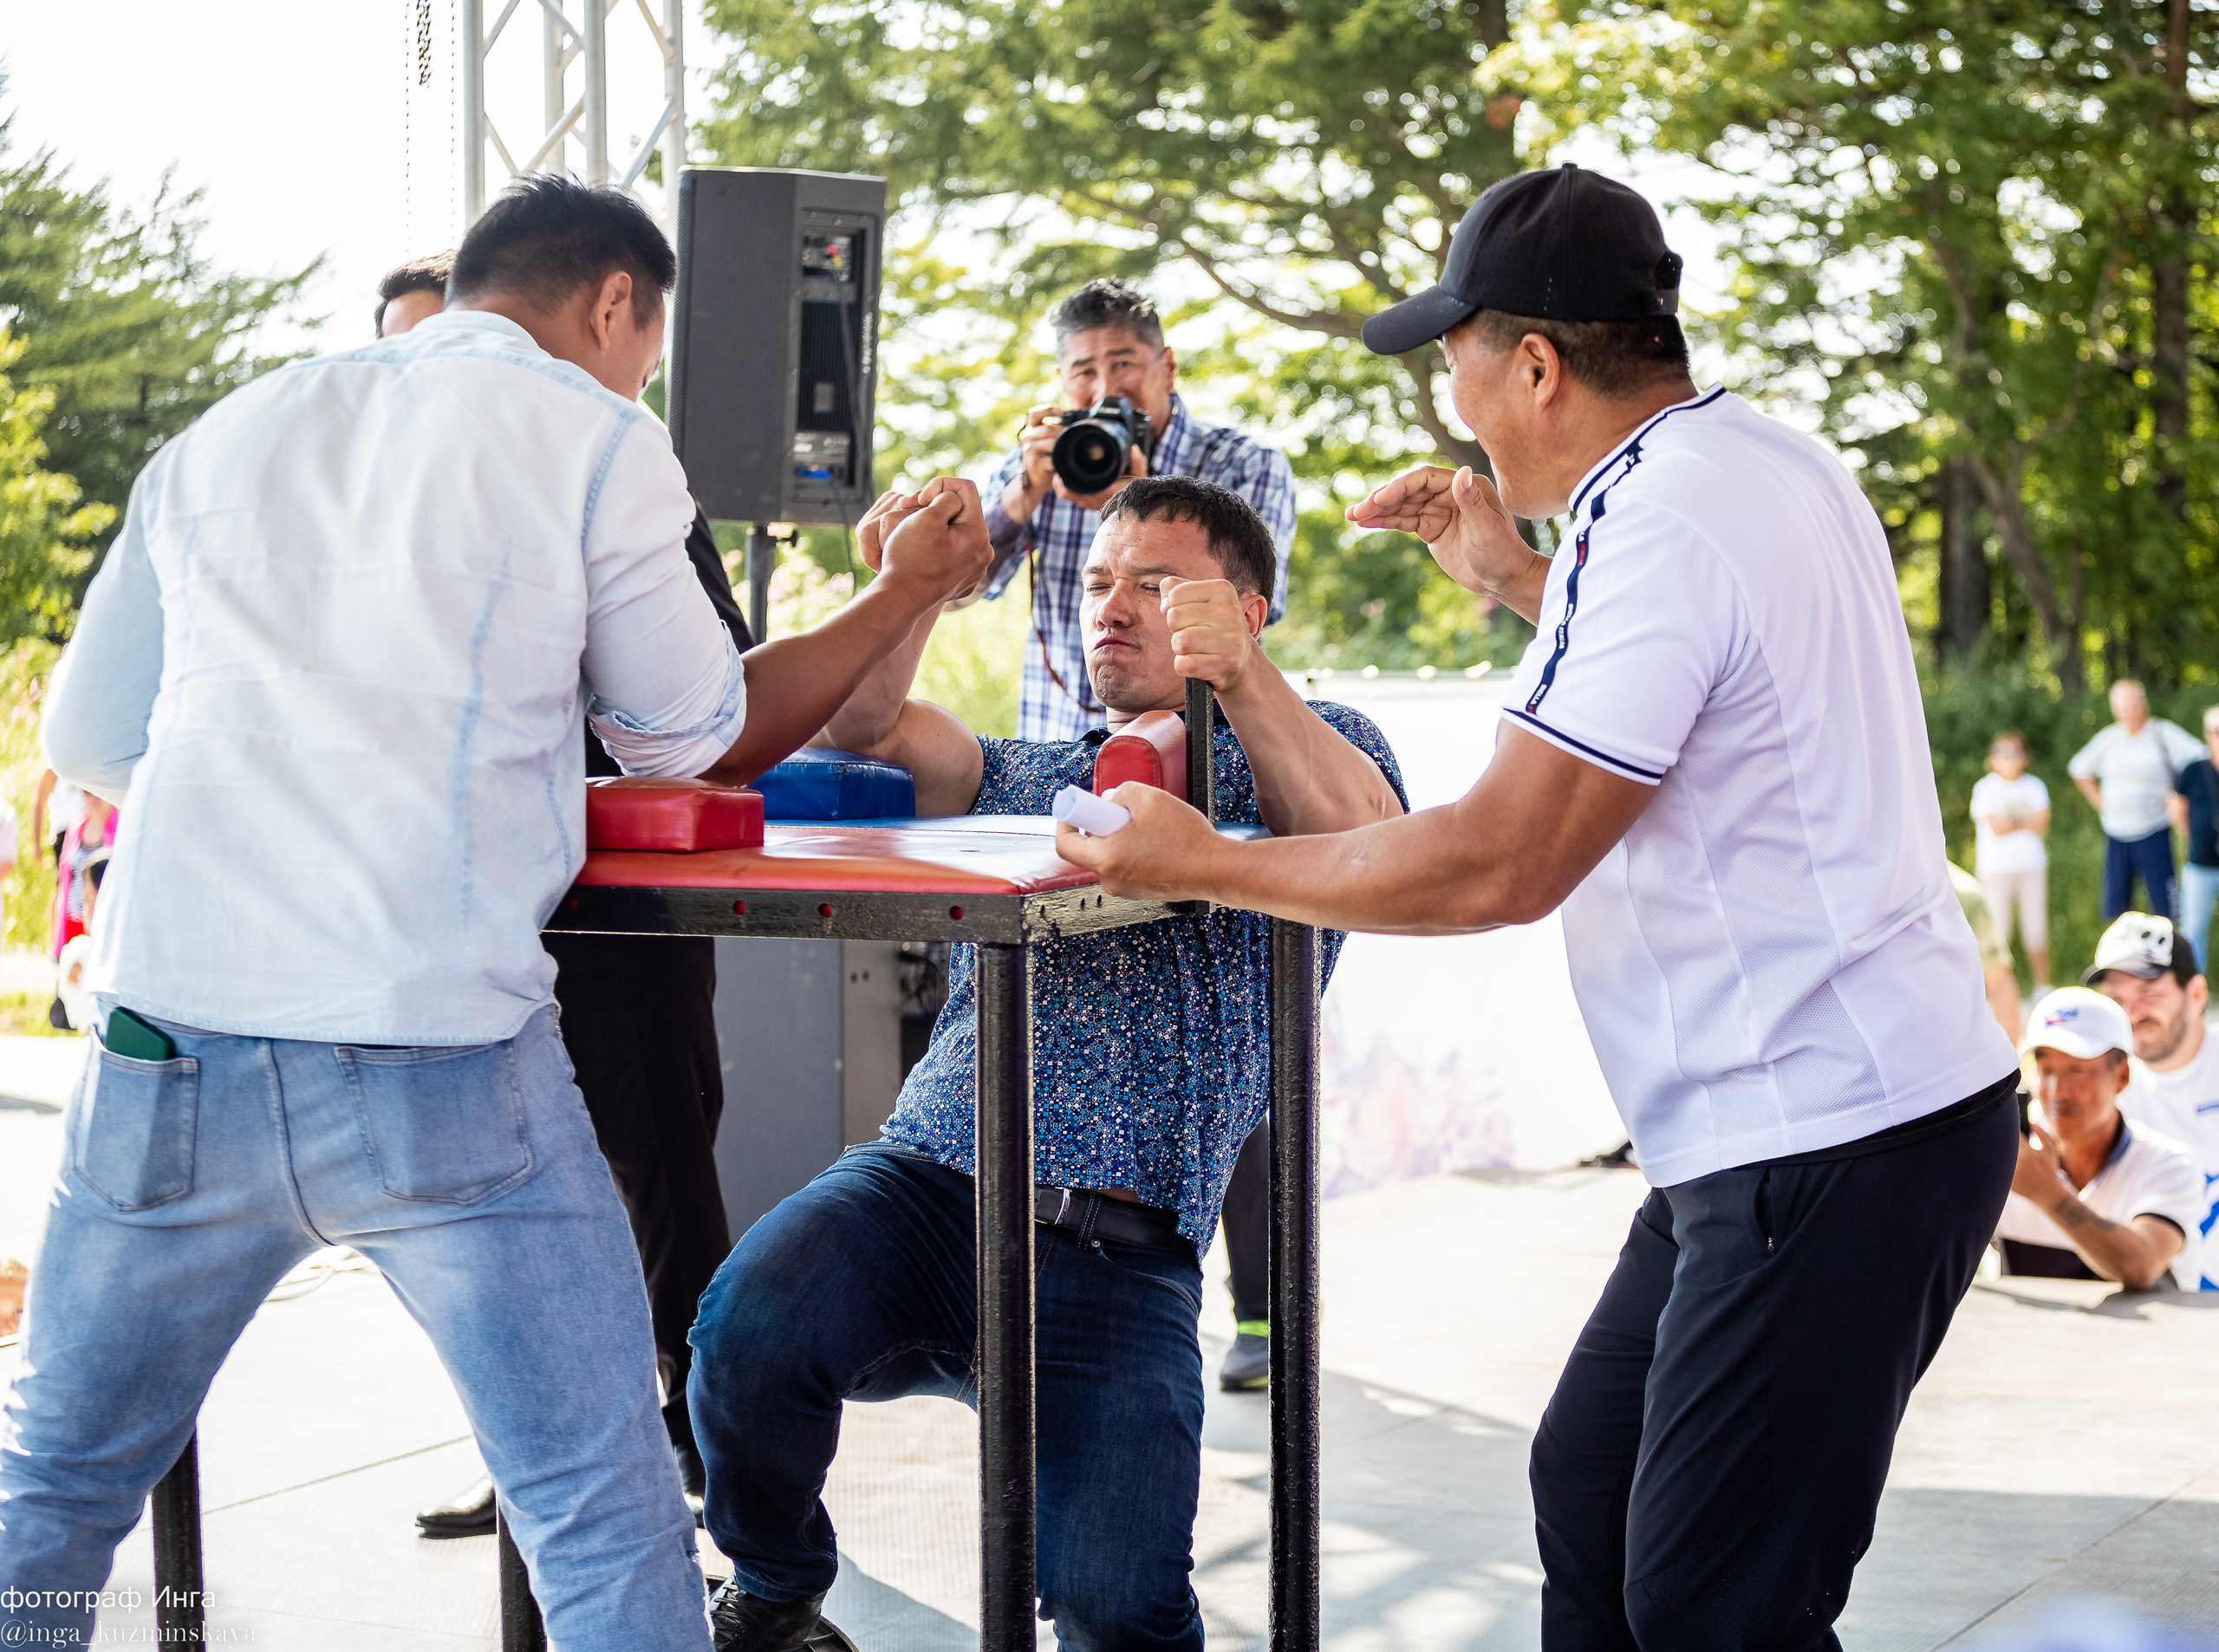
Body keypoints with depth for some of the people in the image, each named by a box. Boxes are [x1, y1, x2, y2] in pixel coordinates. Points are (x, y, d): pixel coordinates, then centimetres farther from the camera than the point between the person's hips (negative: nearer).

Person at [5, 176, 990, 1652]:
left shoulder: (224, 439, 18)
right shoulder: (594, 440, 4)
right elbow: (697, 736, 13)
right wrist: (907, 594, 27)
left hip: (173, 1045, 5)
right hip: (435, 1057, -4)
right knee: (608, 1519, 4)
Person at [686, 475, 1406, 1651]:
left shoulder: (1302, 753, 15)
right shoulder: (1029, 779, 28)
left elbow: (1368, 845, -9)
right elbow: (868, 726, 9)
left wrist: (1242, 681, -24)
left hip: (1118, 1257, -3)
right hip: (929, 1186, 3)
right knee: (749, 1327, -29)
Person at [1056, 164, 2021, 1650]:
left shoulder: (1659, 530, -20)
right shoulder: (1776, 464, 11)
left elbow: (1497, 867, -23)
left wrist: (1200, 863, -12)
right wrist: (1521, 583, 24)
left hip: (1826, 1148, -11)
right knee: (1589, 1497, 17)